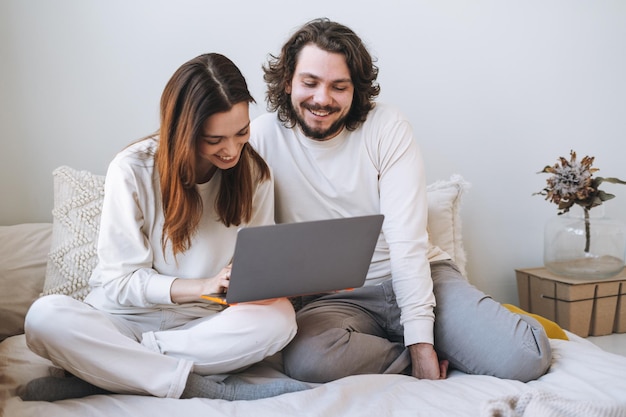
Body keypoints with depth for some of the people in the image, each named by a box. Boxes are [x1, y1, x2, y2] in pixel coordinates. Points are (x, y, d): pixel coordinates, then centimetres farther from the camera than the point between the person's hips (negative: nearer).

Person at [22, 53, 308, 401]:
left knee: (280, 317, -29)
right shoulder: (133, 169, -11)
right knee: (45, 316, -31)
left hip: (205, 327, 3)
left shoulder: (255, 172, -1)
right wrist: (204, 286, -26)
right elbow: (119, 279, -11)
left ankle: (106, 370, -24)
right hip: (128, 317, -2)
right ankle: (208, 389, -29)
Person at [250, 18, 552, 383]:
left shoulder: (388, 127, -4)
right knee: (306, 359, -35)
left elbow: (407, 241, -12)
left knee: (525, 357, -22)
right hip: (335, 298, 1)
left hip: (416, 276, -1)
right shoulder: (263, 136, -2)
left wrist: (421, 340, -19)